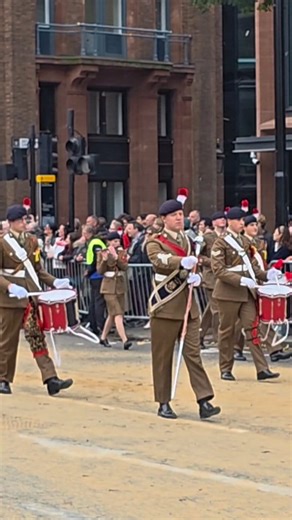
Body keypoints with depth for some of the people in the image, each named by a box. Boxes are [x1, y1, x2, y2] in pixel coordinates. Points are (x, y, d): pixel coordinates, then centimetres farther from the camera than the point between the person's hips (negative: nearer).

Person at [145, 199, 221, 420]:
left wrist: (196, 277, 0)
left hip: (188, 306, 4)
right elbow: (159, 260, -27)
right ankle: (164, 403, 10)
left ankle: (204, 401, -7)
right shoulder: (155, 242, -4)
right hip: (166, 306, -4)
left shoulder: (188, 241, 14)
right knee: (163, 356, 2)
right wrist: (183, 262, -46)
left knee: (193, 352, -2)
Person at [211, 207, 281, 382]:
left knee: (253, 328, -2)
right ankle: (226, 369, 14)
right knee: (227, 330, 4)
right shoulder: (221, 243, -7)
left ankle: (262, 369, -6)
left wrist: (266, 275, 0)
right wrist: (241, 280, -24)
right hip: (228, 293, -6)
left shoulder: (244, 242, 15)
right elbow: (218, 270, -15)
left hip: (247, 292, 6)